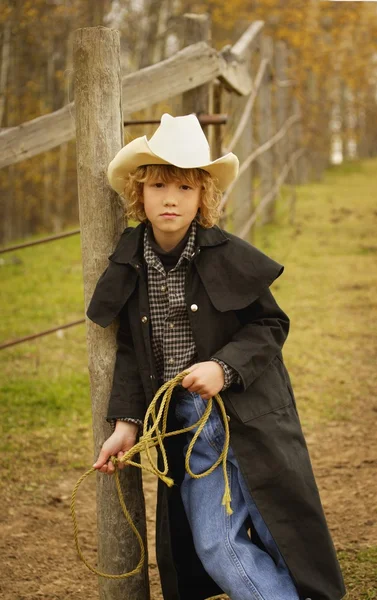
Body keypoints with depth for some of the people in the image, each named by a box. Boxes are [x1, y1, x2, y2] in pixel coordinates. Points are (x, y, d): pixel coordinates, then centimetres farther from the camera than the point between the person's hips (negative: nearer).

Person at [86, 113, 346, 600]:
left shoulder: (229, 257, -8)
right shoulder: (129, 267, 1)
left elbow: (270, 324, -2)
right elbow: (130, 350, 7)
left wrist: (225, 367, -17)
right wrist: (126, 422, -1)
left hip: (248, 416, -3)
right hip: (186, 424, 3)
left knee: (280, 535, 3)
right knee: (217, 547, -4)